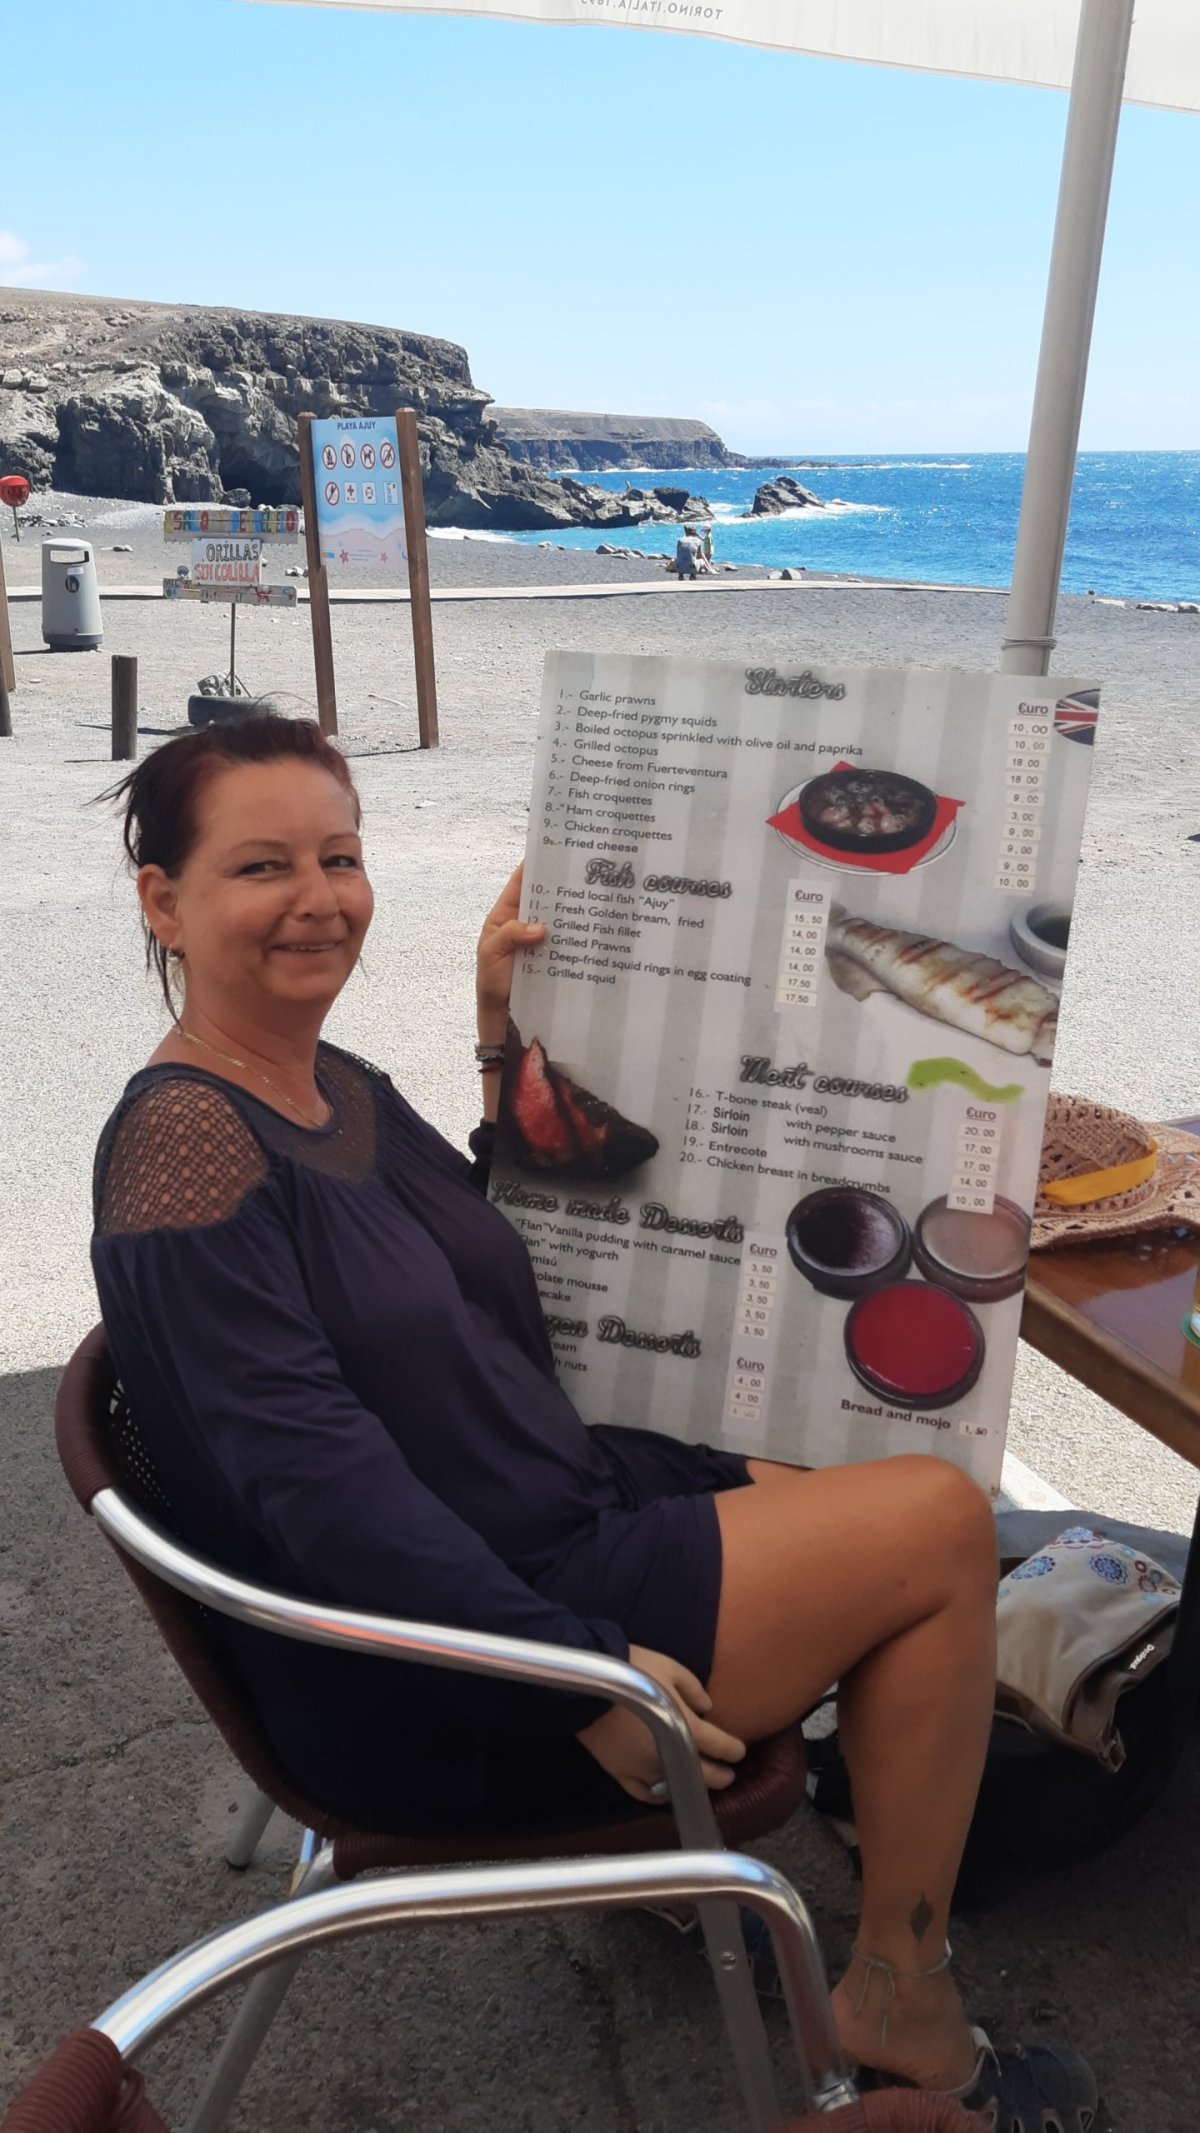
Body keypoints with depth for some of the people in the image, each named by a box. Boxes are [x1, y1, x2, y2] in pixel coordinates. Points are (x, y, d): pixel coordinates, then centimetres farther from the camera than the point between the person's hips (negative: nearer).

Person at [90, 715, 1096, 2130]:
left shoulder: (346, 1091, 8)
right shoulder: (182, 1144, -20)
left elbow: (505, 1266, 17)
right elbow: (308, 1476, -26)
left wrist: (507, 1040, 7)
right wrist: (581, 1674, -25)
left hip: (544, 1527, 9)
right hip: (427, 1706, -9)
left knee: (924, 1517, 12)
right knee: (938, 1523, -9)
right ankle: (899, 1999, 9)